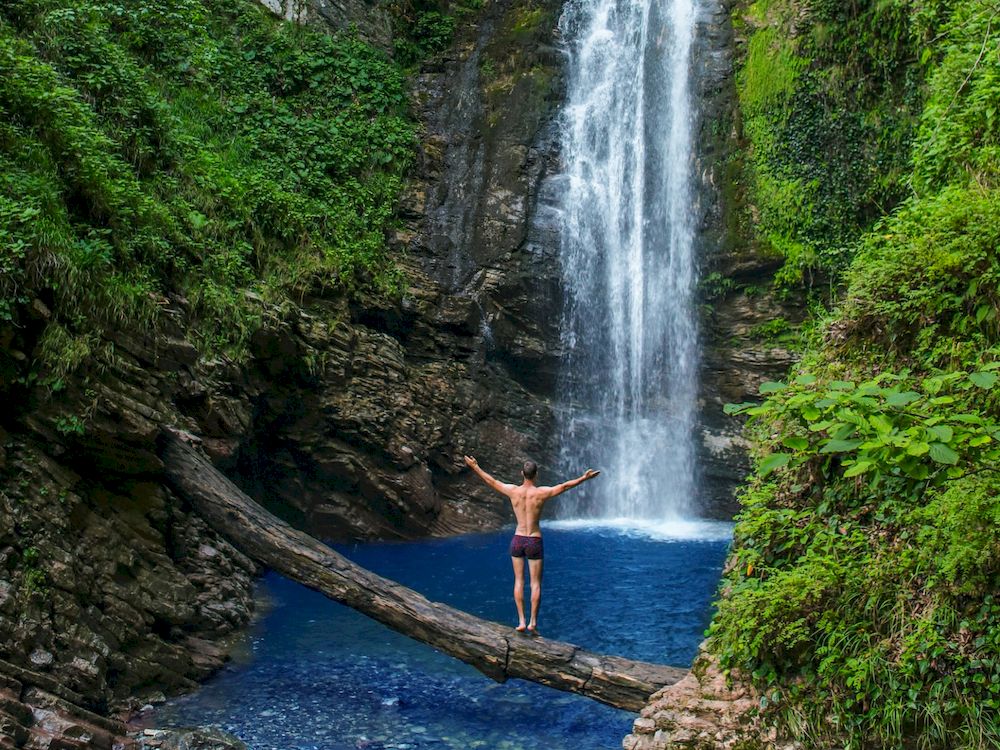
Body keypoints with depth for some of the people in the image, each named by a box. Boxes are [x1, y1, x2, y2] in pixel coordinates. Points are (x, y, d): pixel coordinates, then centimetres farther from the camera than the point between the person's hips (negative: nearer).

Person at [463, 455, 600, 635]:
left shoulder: (513, 491, -5)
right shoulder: (541, 493, -12)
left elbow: (491, 481, 6)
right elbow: (564, 486, -9)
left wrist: (475, 467, 18)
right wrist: (584, 477, 1)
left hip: (517, 539, 2)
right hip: (535, 541, -2)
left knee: (519, 581, 10)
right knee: (536, 583, 6)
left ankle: (521, 621, 6)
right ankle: (533, 622, 4)